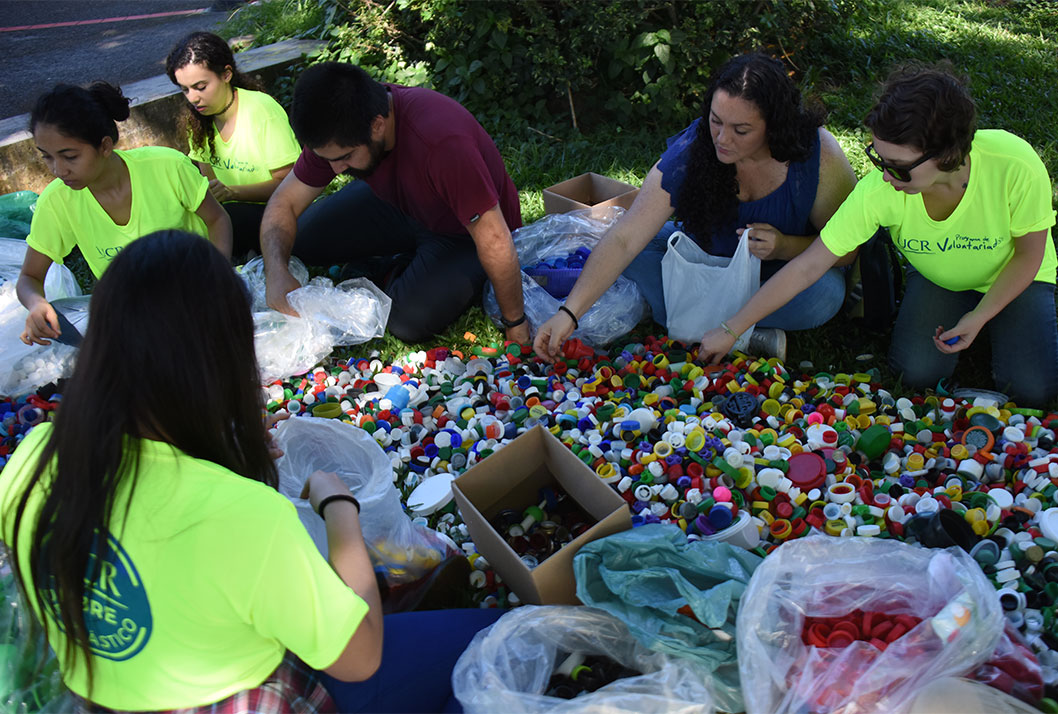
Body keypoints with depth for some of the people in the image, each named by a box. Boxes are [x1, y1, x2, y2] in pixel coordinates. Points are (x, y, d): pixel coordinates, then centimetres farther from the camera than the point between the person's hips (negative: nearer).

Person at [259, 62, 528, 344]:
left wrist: (516, 324, -24)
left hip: (465, 232, -6)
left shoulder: (443, 141, -41)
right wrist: (276, 271, -29)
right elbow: (285, 202, -10)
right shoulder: (338, 132, -20)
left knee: (411, 320, -27)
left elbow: (494, 240, -34)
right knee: (298, 239, -3)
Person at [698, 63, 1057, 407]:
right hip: (937, 278, 1)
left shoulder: (1015, 165, -37)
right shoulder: (879, 190, -35)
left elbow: (1029, 255, -16)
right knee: (917, 371, -19)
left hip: (1011, 276, -1)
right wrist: (731, 330, -28)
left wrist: (979, 317, -22)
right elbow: (806, 267, -29)